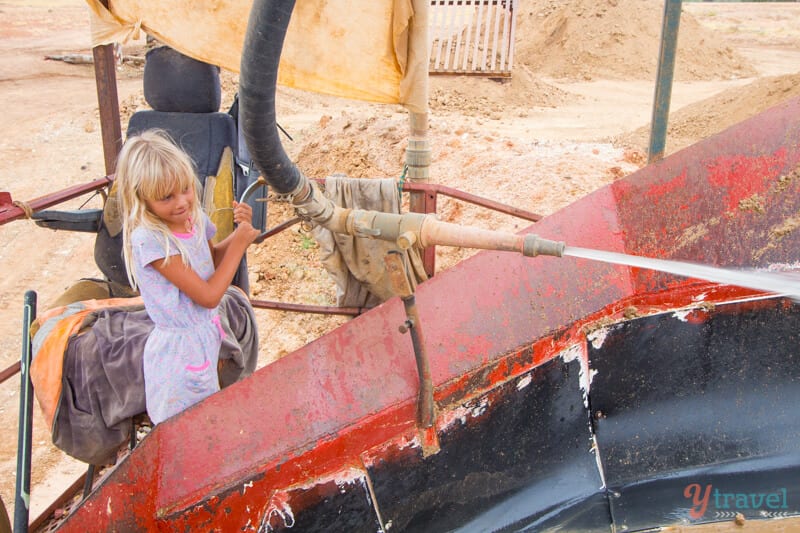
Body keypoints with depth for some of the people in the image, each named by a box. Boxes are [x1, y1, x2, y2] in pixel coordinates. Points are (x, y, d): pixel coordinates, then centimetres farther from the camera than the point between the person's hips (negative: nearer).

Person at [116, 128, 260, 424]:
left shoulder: (194, 217, -4)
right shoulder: (148, 239, -27)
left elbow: (213, 259, 18)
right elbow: (208, 296, -25)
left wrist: (239, 231, -1)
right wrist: (238, 244, -17)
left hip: (207, 336, 7)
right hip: (180, 351, -7)